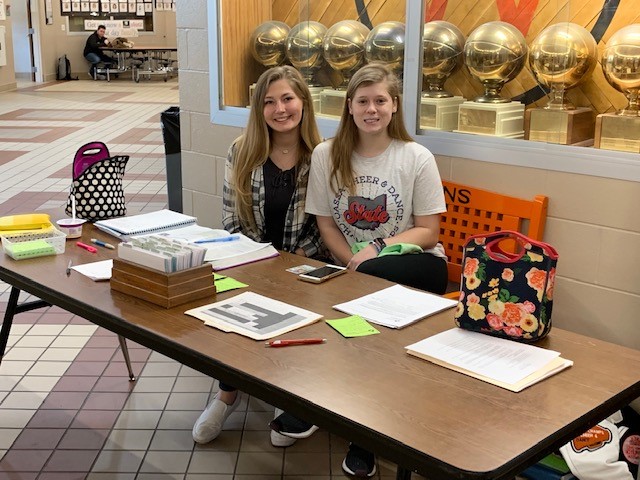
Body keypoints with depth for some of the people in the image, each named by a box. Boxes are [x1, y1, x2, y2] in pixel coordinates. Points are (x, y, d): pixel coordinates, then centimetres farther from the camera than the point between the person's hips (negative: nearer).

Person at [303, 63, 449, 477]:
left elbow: (428, 231, -4)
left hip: (414, 264, -2)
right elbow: (326, 223, 4)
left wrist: (377, 250, -20)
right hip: (351, 265, 2)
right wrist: (352, 260, -14)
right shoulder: (327, 155, 1)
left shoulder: (417, 158, -4)